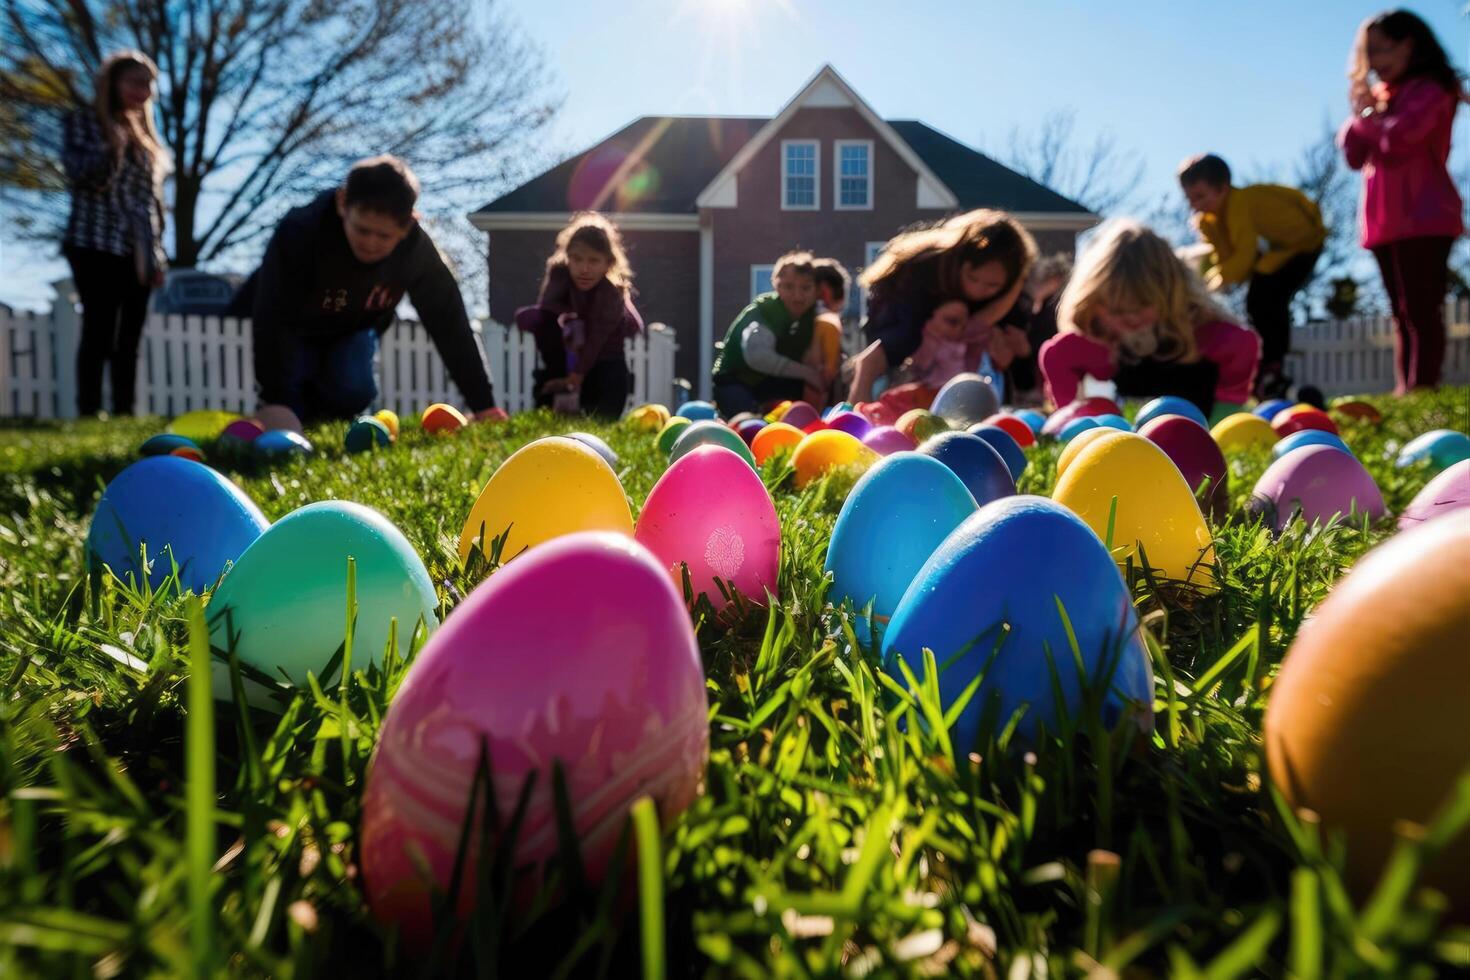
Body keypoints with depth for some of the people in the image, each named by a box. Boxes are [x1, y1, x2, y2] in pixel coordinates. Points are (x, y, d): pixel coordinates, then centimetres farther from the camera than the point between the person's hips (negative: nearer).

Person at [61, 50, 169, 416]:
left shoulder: (145, 132, 19)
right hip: (96, 245, -5)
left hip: (138, 252, 5)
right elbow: (79, 174, -10)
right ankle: (89, 413, -8)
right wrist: (113, 144, -21)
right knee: (99, 332, -10)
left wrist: (158, 255, 12)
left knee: (129, 339, 3)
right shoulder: (82, 122, 4)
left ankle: (125, 413, 5)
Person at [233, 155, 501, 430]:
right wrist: (275, 399, -44)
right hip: (291, 328, -2)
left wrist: (482, 403, -28)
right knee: (292, 402, -22)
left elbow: (449, 322, -25)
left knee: (355, 391, -23)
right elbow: (273, 320, -38)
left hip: (353, 328, 2)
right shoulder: (299, 233, -39)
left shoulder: (418, 250, -29)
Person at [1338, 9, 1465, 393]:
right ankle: (1404, 393, 7)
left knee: (1421, 310, -13)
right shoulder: (1384, 95, 20)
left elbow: (1397, 139, -19)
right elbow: (1353, 155, 13)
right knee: (1403, 314, 6)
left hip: (1423, 218, -8)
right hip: (1386, 221, 8)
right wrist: (1363, 111, 1)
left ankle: (1420, 395, -16)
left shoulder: (1429, 90, -3)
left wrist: (1367, 113, -1)